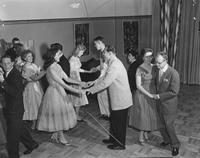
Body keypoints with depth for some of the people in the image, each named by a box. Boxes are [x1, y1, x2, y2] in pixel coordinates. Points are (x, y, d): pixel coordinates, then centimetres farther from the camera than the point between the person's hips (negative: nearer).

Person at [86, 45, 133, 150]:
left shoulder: (115, 65, -23)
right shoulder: (114, 63, 11)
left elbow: (105, 83, -25)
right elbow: (105, 78, 17)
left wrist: (92, 89, -15)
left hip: (121, 100, -10)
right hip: (118, 99, 10)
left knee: (119, 123, 5)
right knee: (114, 120, 22)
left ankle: (120, 144, 21)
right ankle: (113, 139, 38)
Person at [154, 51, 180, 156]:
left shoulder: (173, 73, -21)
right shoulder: (157, 71, 0)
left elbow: (174, 92, -21)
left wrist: (159, 96, -17)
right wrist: (156, 95, 4)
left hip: (169, 104, -6)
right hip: (159, 102, 6)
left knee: (169, 125, 2)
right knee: (161, 124, 15)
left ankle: (175, 145, 23)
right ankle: (167, 140, 38)